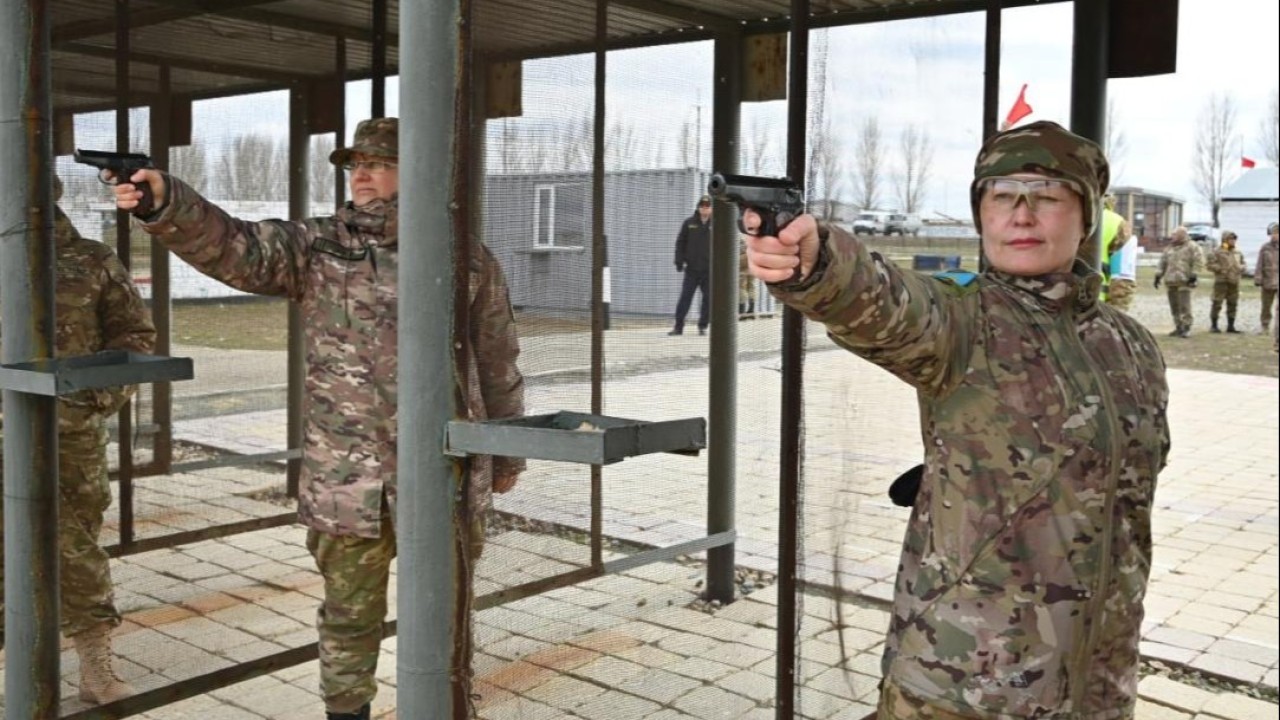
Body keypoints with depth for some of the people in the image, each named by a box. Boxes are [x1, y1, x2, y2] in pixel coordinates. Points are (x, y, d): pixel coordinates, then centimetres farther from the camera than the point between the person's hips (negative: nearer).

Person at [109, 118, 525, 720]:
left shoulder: (467, 257, 1)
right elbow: (231, 247, -11)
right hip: (346, 477, 1)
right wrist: (163, 200, -29)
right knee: (348, 617, 14)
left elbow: (498, 363, 7)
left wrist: (506, 451, 12)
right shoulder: (317, 247, 3)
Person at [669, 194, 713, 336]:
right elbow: (680, 243, 7)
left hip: (709, 270, 0)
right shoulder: (689, 223, 5)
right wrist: (679, 262, -1)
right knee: (685, 298, -2)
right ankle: (678, 326, 2)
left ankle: (702, 326, 14)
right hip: (692, 269, 0)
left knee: (708, 299, 4)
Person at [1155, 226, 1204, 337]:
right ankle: (1178, 327, 15)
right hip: (1170, 281, 6)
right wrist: (1158, 275, 17)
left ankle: (1186, 328, -6)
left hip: (1183, 281, -6)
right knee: (1174, 306, 8)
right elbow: (1163, 263, 24)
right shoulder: (1169, 248, 19)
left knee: (1184, 306, -10)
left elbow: (1198, 261, -6)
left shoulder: (1192, 247, 1)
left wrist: (1193, 275, -13)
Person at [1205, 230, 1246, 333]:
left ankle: (1231, 326, 14)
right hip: (1221, 281, -6)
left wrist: (1241, 268, 2)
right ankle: (1214, 326, 2)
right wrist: (1220, 269, -18)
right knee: (1217, 303, -6)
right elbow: (1209, 264, -9)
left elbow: (1242, 263, 24)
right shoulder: (1217, 252, -4)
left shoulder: (1238, 253, 14)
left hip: (1234, 282, 6)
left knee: (1232, 304, 7)